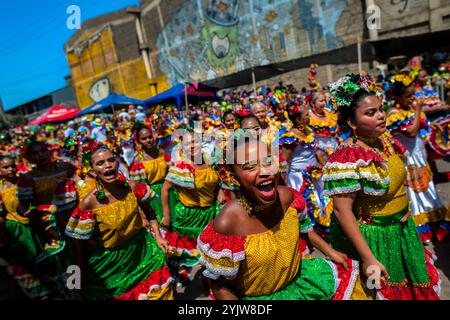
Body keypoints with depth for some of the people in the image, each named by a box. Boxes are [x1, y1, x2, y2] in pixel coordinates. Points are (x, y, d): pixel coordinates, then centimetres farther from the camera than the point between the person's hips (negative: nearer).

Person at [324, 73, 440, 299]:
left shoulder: (386, 139, -5)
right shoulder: (348, 157, -30)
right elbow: (342, 211, -29)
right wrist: (368, 259, -26)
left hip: (402, 230, 8)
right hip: (373, 239, -7)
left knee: (412, 285, 28)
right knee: (383, 291, 17)